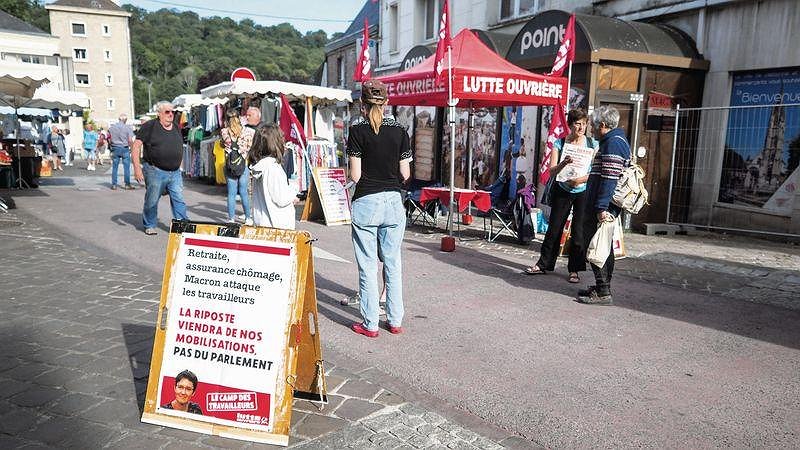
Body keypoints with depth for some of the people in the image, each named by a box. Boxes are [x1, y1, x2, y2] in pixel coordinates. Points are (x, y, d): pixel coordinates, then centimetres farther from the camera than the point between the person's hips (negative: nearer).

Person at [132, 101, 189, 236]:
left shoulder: (176, 128, 12)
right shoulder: (149, 126, -6)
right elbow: (136, 146, -8)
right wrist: (137, 167, -15)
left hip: (175, 173, 4)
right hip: (155, 172, -4)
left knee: (179, 200, 0)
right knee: (152, 201, 8)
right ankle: (150, 226, 25)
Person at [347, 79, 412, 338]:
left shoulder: (357, 130, -7)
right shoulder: (399, 131, 2)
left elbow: (355, 175, -9)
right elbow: (405, 174, 2)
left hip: (366, 203, -3)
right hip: (393, 201, 3)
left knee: (368, 266, 5)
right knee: (393, 264, 13)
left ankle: (370, 324, 12)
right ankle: (395, 321, 21)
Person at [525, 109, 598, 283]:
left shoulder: (593, 144, -1)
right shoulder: (559, 144, -2)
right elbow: (552, 172, -9)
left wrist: (582, 179, -18)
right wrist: (563, 164, -29)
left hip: (584, 192, 0)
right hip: (562, 192, 1)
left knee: (579, 231, 0)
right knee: (554, 228, 6)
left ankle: (574, 270, 11)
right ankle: (544, 264, 18)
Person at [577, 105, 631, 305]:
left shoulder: (613, 143, -14)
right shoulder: (618, 140, 20)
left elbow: (609, 179, -22)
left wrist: (601, 207, -24)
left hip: (602, 207, -11)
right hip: (607, 206, 11)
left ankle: (603, 292, -3)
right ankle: (603, 287, 26)